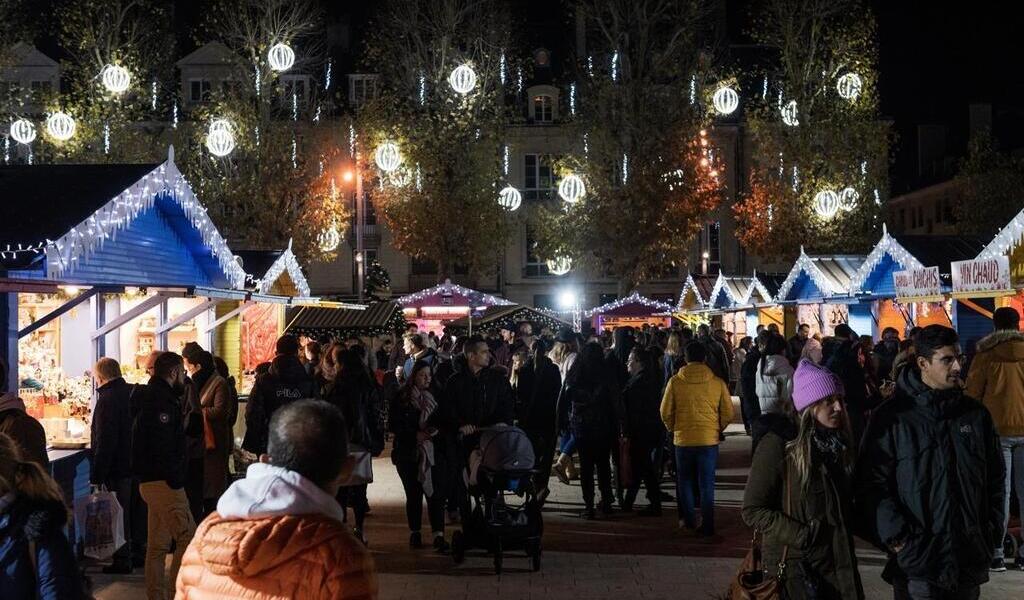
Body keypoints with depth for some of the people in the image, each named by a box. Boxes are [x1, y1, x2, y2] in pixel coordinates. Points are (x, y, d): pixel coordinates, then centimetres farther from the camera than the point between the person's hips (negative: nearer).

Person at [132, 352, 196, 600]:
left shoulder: (150, 396, 18)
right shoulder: (162, 399, -15)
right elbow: (163, 446, -23)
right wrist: (175, 479, -21)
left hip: (151, 483, 11)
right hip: (164, 482, -11)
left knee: (158, 545, 13)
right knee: (188, 538, -9)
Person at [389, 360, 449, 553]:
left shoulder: (435, 396, 7)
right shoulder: (401, 398, -1)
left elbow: (444, 420, 12)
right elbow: (394, 425, -3)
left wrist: (437, 430, -9)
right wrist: (415, 434, -14)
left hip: (434, 452, 1)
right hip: (409, 452, -1)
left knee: (436, 493, -8)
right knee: (413, 494, 7)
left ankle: (439, 535, -10)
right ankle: (415, 533, 20)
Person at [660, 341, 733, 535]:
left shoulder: (675, 381, -7)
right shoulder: (717, 382, -5)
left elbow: (666, 412, -1)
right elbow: (728, 413, 1)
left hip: (683, 439, 0)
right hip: (709, 439, 0)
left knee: (685, 481, 18)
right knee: (707, 484, 8)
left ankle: (688, 520, 21)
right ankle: (707, 525, 9)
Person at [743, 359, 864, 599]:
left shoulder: (839, 443, 6)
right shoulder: (778, 444, -14)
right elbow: (753, 510, -14)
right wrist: (802, 536, -19)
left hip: (838, 563, 6)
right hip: (794, 567, -6)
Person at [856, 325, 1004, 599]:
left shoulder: (975, 413, 8)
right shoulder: (893, 417, -7)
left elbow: (994, 478, 16)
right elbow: (871, 483, -9)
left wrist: (992, 530, 8)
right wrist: (894, 535, -16)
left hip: (971, 560, 5)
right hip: (916, 560, -4)